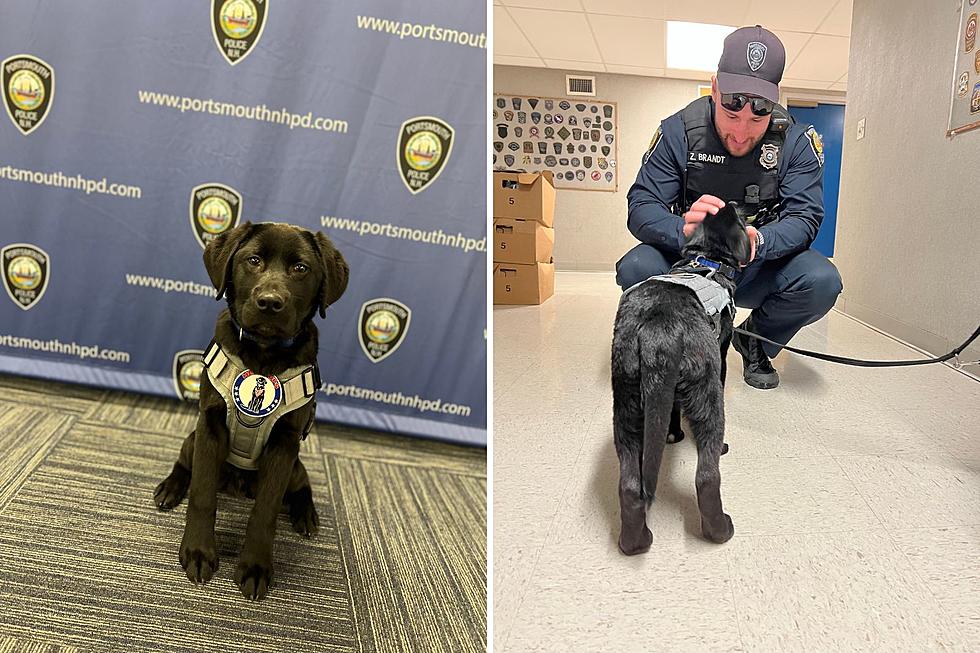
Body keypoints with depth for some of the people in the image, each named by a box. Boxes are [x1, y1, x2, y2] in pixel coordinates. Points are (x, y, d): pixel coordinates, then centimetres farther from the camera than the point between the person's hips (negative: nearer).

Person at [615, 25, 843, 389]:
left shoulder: (798, 141, -9)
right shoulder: (678, 132, -13)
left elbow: (805, 216, -17)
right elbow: (641, 207, -18)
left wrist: (759, 242, -41)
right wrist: (683, 229, -43)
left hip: (758, 267, 1)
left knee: (822, 282, -28)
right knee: (636, 269, -32)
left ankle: (755, 341, 6)